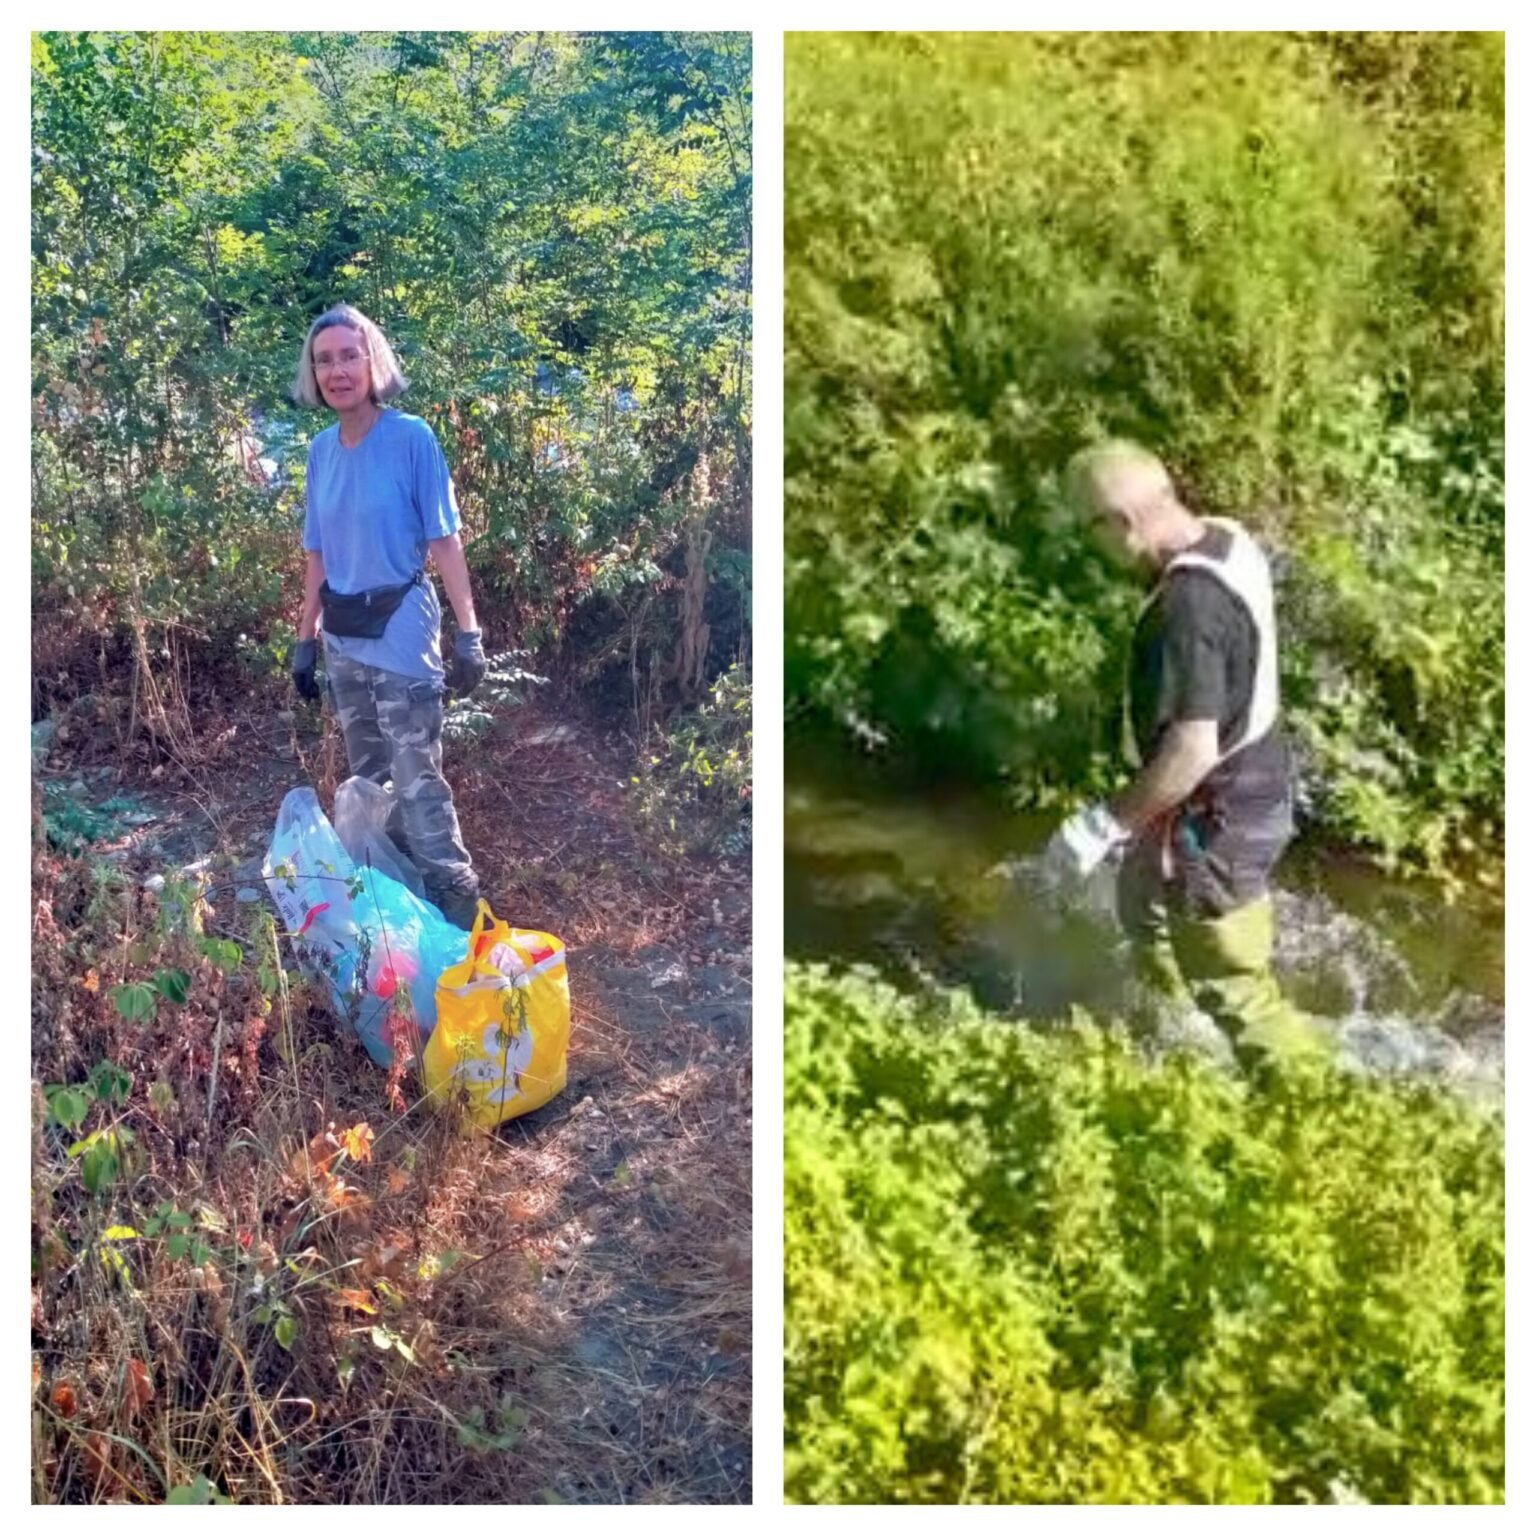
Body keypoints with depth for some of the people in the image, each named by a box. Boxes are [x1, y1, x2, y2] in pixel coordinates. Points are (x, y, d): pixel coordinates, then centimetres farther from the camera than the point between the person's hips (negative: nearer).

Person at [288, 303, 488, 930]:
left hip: (399, 632, -6)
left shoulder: (410, 438, -10)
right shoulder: (321, 450, 5)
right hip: (343, 639, 6)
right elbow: (318, 554, 11)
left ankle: (455, 900, 1)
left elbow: (444, 540, -11)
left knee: (416, 778, -7)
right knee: (368, 779, 14)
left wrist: (468, 632, -15)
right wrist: (306, 640, 11)